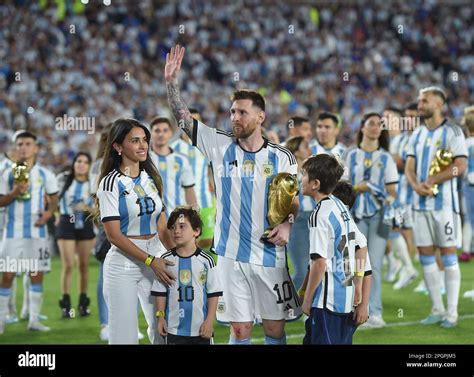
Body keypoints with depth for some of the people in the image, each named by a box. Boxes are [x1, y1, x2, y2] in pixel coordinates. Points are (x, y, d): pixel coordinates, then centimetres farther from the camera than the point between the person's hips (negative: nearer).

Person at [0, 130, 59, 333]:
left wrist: (49, 212, -9)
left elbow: (53, 198, 12)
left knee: (37, 274, 4)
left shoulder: (45, 175, 4)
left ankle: (34, 319, 11)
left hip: (37, 231, 1)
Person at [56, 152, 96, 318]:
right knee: (68, 265, -7)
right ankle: (66, 304, -2)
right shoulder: (63, 179, -1)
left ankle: (83, 303, 15)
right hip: (66, 223, -1)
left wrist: (87, 208, -16)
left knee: (84, 265, 5)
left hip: (86, 225, 1)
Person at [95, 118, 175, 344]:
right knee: (124, 336, -3)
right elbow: (114, 235, -13)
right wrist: (150, 261, -17)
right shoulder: (111, 184, -9)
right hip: (123, 264, -6)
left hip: (155, 260, 6)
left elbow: (161, 227, 12)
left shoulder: (151, 179, 10)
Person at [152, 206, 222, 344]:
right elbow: (160, 293, 6)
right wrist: (160, 317, 2)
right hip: (174, 329, 1)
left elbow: (213, 294, -1)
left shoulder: (205, 260, -4)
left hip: (201, 328, -1)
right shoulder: (166, 260, 1)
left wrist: (210, 321, -5)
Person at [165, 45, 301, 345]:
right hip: (231, 254, 0)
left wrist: (287, 224, -11)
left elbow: (294, 200, 9)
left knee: (275, 328, 4)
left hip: (270, 254, 0)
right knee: (240, 330, 2)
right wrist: (172, 81, -11)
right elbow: (184, 118, 0)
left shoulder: (282, 157, 2)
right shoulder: (220, 147, 3)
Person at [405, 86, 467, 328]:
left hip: (444, 202, -6)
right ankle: (437, 309, 14)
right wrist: (416, 185, -13)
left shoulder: (452, 132, -4)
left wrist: (431, 181, -16)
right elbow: (409, 168, 7)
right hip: (421, 203, 6)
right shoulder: (417, 135, 13)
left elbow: (460, 167, -13)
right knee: (425, 253, 5)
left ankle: (452, 312, 0)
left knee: (448, 253, -4)